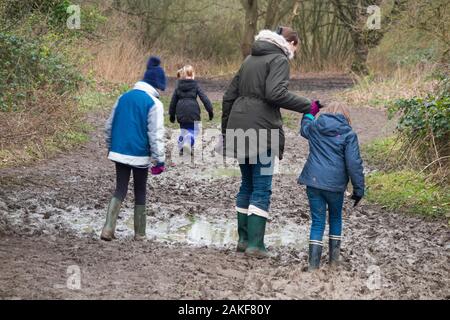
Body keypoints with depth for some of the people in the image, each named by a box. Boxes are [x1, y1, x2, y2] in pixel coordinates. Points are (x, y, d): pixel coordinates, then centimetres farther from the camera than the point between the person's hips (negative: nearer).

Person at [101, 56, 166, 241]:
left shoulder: (124, 97, 8)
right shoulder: (154, 103, -9)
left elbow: (109, 126, 13)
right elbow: (156, 134, -13)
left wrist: (110, 147, 24)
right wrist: (159, 159, -9)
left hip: (119, 152, 4)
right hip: (140, 156, -4)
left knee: (120, 190, 9)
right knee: (140, 193, 10)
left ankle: (108, 230, -7)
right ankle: (139, 233, 15)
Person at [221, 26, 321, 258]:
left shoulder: (251, 59, 21)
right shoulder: (279, 59, -3)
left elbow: (229, 96, 20)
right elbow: (275, 94, -21)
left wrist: (226, 131, 25)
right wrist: (307, 106, -16)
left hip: (239, 130, 8)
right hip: (261, 131, -7)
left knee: (247, 184, 16)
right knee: (262, 188, -2)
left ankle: (243, 239, 19)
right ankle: (255, 244, -4)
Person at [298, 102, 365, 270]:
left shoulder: (314, 127, 7)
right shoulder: (348, 134, -3)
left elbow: (304, 129, 33)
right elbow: (354, 163, -9)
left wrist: (309, 113, 52)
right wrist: (359, 189, -2)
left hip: (313, 181, 2)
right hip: (335, 184, -2)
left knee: (317, 222, 6)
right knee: (335, 218, 21)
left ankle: (313, 263, -3)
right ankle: (334, 259, 23)